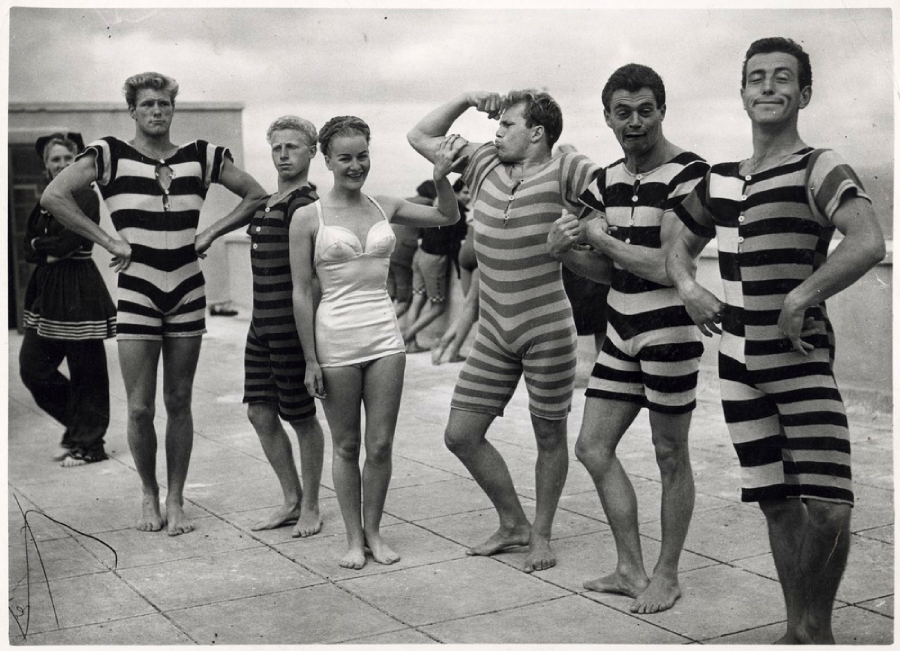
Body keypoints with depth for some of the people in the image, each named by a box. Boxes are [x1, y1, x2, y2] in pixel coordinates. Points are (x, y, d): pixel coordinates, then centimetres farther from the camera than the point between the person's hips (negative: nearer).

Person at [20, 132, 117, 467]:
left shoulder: (86, 196, -7)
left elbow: (69, 241, -17)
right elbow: (30, 251, 9)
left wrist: (42, 244, -1)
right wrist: (54, 250, -9)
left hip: (80, 292, -8)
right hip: (46, 291, 8)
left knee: (85, 371, 0)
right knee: (32, 366, 7)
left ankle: (88, 443, 12)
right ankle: (76, 427, 25)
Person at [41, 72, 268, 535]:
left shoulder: (200, 156, 6)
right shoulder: (110, 155, -2)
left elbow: (257, 195, 11)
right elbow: (53, 197, -12)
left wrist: (211, 232, 1)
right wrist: (108, 240, -12)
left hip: (188, 294, 2)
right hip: (136, 295, -2)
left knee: (179, 403, 8)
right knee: (140, 408, 0)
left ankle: (176, 499, 20)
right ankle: (149, 496, 22)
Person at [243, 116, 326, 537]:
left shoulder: (305, 206, -12)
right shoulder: (265, 204, 13)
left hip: (292, 326, -8)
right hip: (261, 323, 8)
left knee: (301, 417, 4)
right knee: (260, 413, 9)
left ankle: (310, 506, 20)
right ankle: (291, 499, 24)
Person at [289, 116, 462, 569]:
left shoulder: (385, 208, 7)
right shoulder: (308, 217, -3)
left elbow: (448, 217, 16)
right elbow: (301, 293, -3)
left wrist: (441, 177, -3)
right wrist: (311, 361, -6)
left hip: (384, 336, 3)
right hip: (335, 340, -3)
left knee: (381, 444, 6)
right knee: (346, 446, 8)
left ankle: (373, 531, 23)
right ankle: (354, 537, 22)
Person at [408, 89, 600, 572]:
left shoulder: (564, 172, -9)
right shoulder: (485, 165, 7)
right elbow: (420, 136, 15)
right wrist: (467, 99, 6)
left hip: (548, 332, -6)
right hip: (494, 333, 6)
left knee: (550, 438, 9)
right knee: (460, 435, 7)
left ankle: (541, 534, 29)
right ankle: (513, 523, 25)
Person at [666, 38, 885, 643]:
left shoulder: (819, 169, -9)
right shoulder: (718, 180, 10)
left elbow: (868, 243, -25)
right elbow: (682, 245, 25)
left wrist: (798, 300, -23)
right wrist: (689, 287, 5)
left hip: (803, 359, -5)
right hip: (739, 364, 5)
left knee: (828, 508, -11)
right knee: (777, 502, 12)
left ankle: (817, 625, 14)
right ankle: (797, 629, 27)